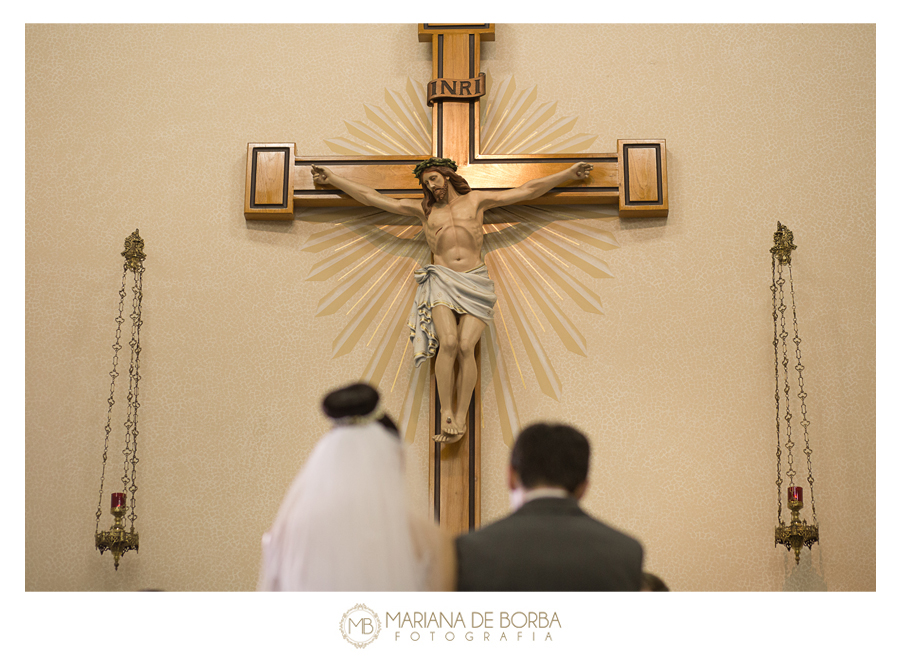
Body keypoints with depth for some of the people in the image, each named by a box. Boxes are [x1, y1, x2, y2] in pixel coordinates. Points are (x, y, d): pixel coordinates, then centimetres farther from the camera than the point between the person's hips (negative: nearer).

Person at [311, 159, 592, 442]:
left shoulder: (476, 200, 18)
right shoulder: (423, 210, 20)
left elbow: (529, 190, 19)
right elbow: (373, 197, 21)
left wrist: (569, 174, 18)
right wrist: (332, 179, 19)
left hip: (475, 282, 0)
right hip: (442, 281, 0)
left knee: (466, 346, -19)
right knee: (448, 343, -24)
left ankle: (461, 418, -15)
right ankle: (446, 414, -18)